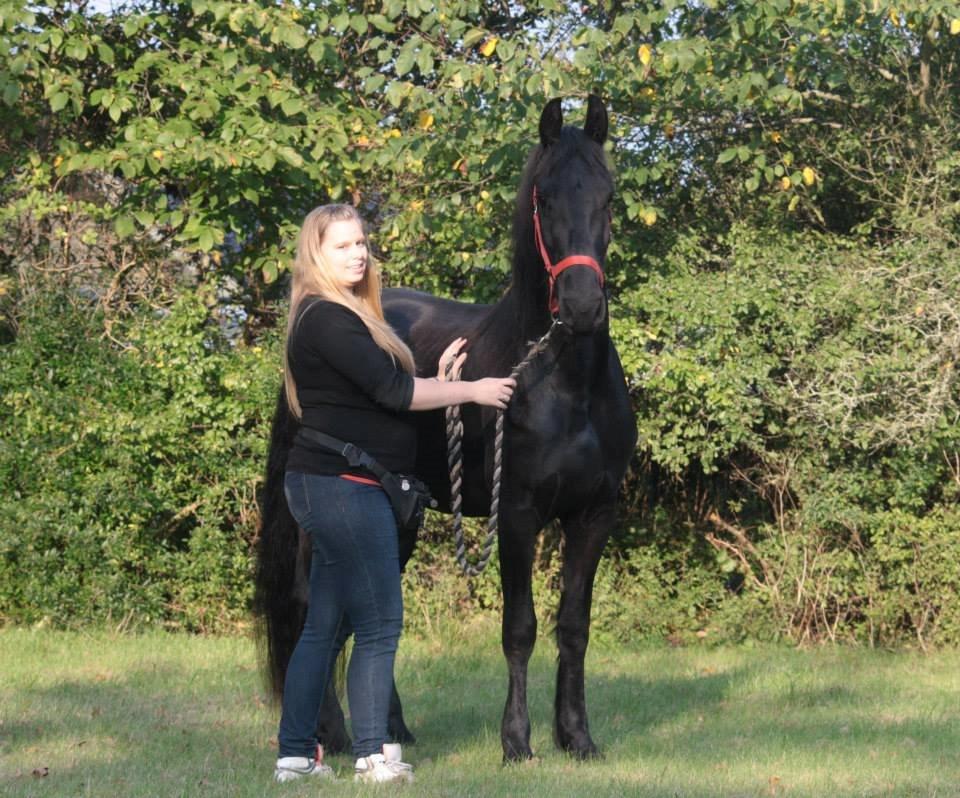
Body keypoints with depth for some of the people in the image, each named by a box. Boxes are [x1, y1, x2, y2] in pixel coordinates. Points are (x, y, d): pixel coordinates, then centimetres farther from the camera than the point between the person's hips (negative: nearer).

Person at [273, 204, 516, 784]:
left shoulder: (344, 316, 18)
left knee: (325, 625, 10)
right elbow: (392, 391, -18)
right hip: (343, 487, -10)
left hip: (335, 489, 10)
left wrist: (438, 375, 5)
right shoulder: (328, 320, -14)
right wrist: (471, 390, -10)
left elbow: (382, 390, 17)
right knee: (380, 624, -6)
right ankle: (374, 756, -3)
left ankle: (297, 756, 13)